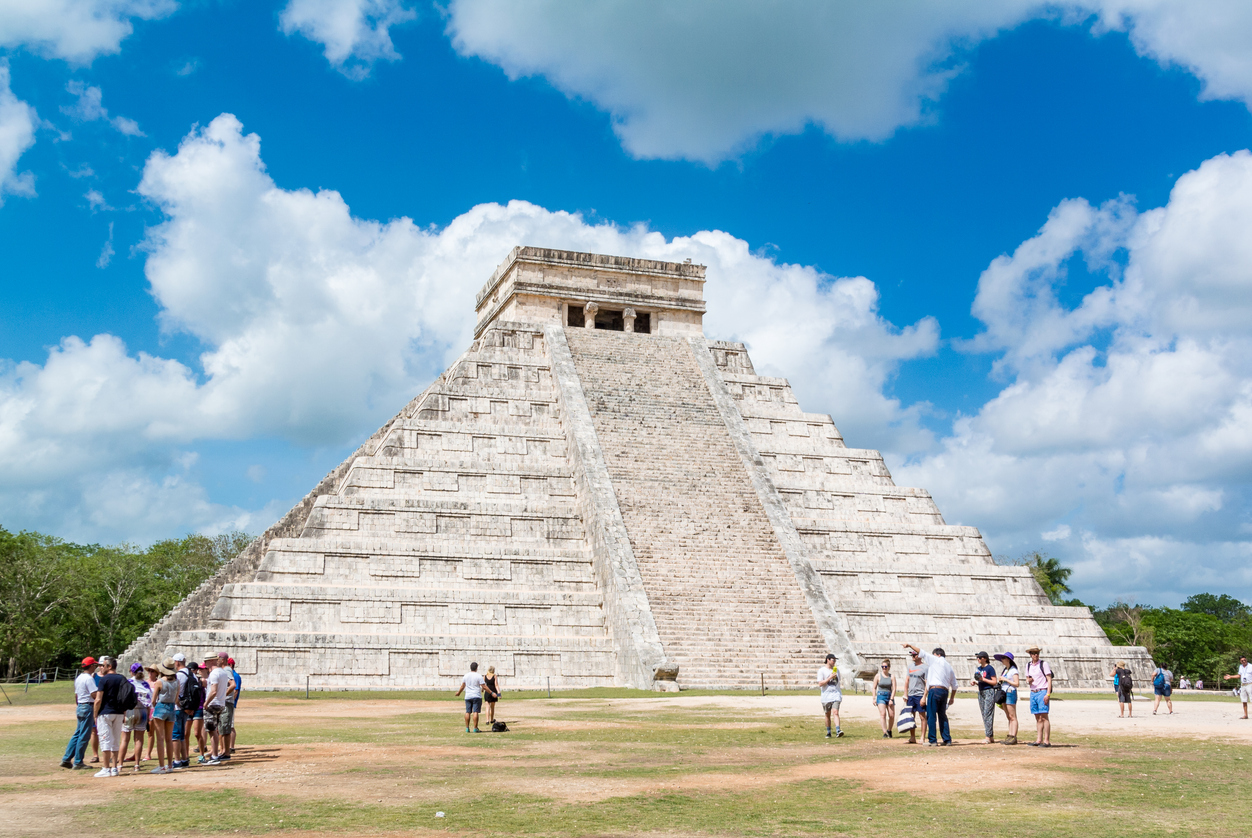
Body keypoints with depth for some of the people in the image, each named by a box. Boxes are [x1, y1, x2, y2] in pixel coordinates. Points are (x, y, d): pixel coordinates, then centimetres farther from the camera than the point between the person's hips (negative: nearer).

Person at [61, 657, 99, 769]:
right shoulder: (89, 678, -15)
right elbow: (94, 695, -21)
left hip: (80, 707, 10)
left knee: (77, 734, 15)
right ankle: (78, 762, 0)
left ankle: (66, 759, 14)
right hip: (88, 707, -10)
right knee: (84, 736, -3)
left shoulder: (78, 678, 14)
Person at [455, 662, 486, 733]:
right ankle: (475, 728, -7)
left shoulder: (466, 675, 6)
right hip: (477, 696, -4)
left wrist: (458, 692, 32)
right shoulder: (478, 676, -8)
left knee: (468, 712, 8)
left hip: (467, 697, 4)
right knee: (475, 712, -5)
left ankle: (467, 728, 10)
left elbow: (462, 686, 15)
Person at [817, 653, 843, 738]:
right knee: (827, 715, 7)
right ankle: (828, 732, 19)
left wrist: (841, 695, 18)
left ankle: (838, 731, -26)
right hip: (826, 695, -2)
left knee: (835, 712, -15)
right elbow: (820, 684, -11)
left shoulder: (836, 670, 14)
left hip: (836, 694, 2)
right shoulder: (821, 670, -2)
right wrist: (830, 677, -16)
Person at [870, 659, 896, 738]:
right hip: (880, 696, -1)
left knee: (892, 715, 0)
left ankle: (889, 731, 23)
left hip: (890, 696, 2)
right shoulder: (878, 676, 2)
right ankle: (885, 733, -20)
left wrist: (891, 699, -11)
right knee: (883, 714, -17)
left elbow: (894, 689, -2)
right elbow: (874, 688, 6)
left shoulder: (892, 677, 2)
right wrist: (874, 698, -2)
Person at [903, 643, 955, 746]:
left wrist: (909, 645, 7)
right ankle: (947, 740, 13)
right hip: (945, 691, 7)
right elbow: (954, 685, 22)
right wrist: (952, 698, 29)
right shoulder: (949, 666, 20)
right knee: (942, 715, 15)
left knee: (931, 716, -4)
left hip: (934, 690, -7)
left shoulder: (935, 660, 1)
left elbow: (921, 653, -2)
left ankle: (932, 740, -5)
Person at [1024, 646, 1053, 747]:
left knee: (1044, 717, -9)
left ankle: (1047, 741, -10)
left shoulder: (1044, 664, -5)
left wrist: (1048, 694, -16)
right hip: (1033, 692, 6)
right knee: (1038, 718, 7)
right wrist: (1029, 681, -4)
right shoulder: (1028, 665, 13)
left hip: (1043, 692, -6)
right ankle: (1039, 740, 8)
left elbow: (1049, 679, -8)